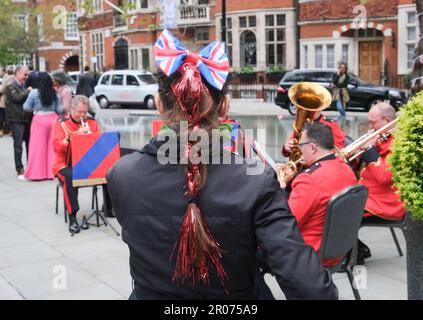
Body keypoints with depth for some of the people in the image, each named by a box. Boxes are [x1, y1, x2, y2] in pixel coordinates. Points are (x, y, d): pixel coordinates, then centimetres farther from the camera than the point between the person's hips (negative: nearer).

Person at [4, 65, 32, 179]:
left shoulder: (24, 86, 15)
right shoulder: (10, 86, -6)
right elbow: (16, 98, -19)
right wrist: (28, 91, -11)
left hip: (27, 118, 7)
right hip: (17, 120, -6)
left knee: (29, 144, 9)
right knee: (18, 145, -3)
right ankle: (20, 170, 0)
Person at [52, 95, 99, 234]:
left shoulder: (92, 122, 11)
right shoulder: (61, 124, 1)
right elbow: (58, 146, -12)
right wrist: (76, 135, -22)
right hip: (66, 165, -3)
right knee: (70, 176, -38)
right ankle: (72, 217, -32)